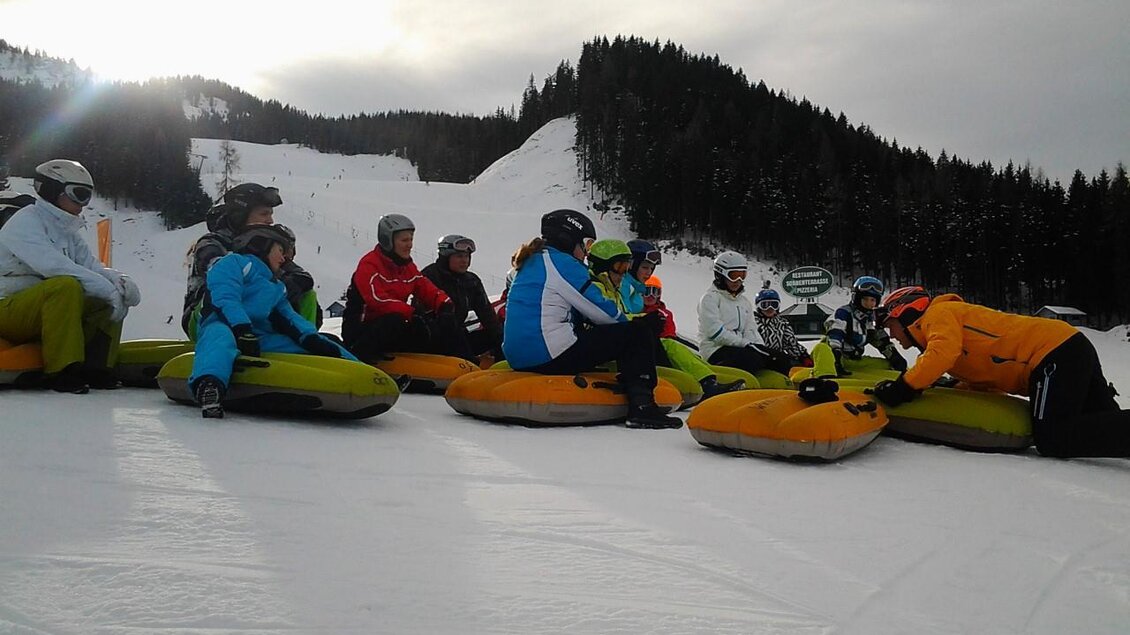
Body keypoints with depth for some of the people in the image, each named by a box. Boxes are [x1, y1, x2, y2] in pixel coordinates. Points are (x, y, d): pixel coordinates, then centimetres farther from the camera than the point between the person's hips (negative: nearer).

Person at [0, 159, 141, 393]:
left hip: (40, 315, 8)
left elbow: (92, 267, 3)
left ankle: (95, 367, -8)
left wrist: (120, 281, -19)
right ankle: (61, 370, -33)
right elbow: (53, 266, -28)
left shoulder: (69, 232, 14)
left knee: (111, 300, -4)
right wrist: (108, 288, -31)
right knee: (66, 286, -34)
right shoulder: (25, 221, -12)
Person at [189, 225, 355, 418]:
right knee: (221, 336, -44)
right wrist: (242, 331, -26)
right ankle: (209, 386, -70)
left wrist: (311, 338, -1)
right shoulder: (232, 263, 7)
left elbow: (288, 317, 20)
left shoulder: (277, 286, 33)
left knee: (324, 347, 0)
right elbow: (225, 300, -10)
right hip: (224, 325, -8)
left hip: (262, 337, 8)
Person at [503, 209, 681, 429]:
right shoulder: (561, 262, -7)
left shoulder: (531, 262, 22)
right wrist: (626, 322, 14)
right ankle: (642, 406, -12)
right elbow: (600, 309, -6)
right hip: (549, 357, -10)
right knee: (637, 333, -3)